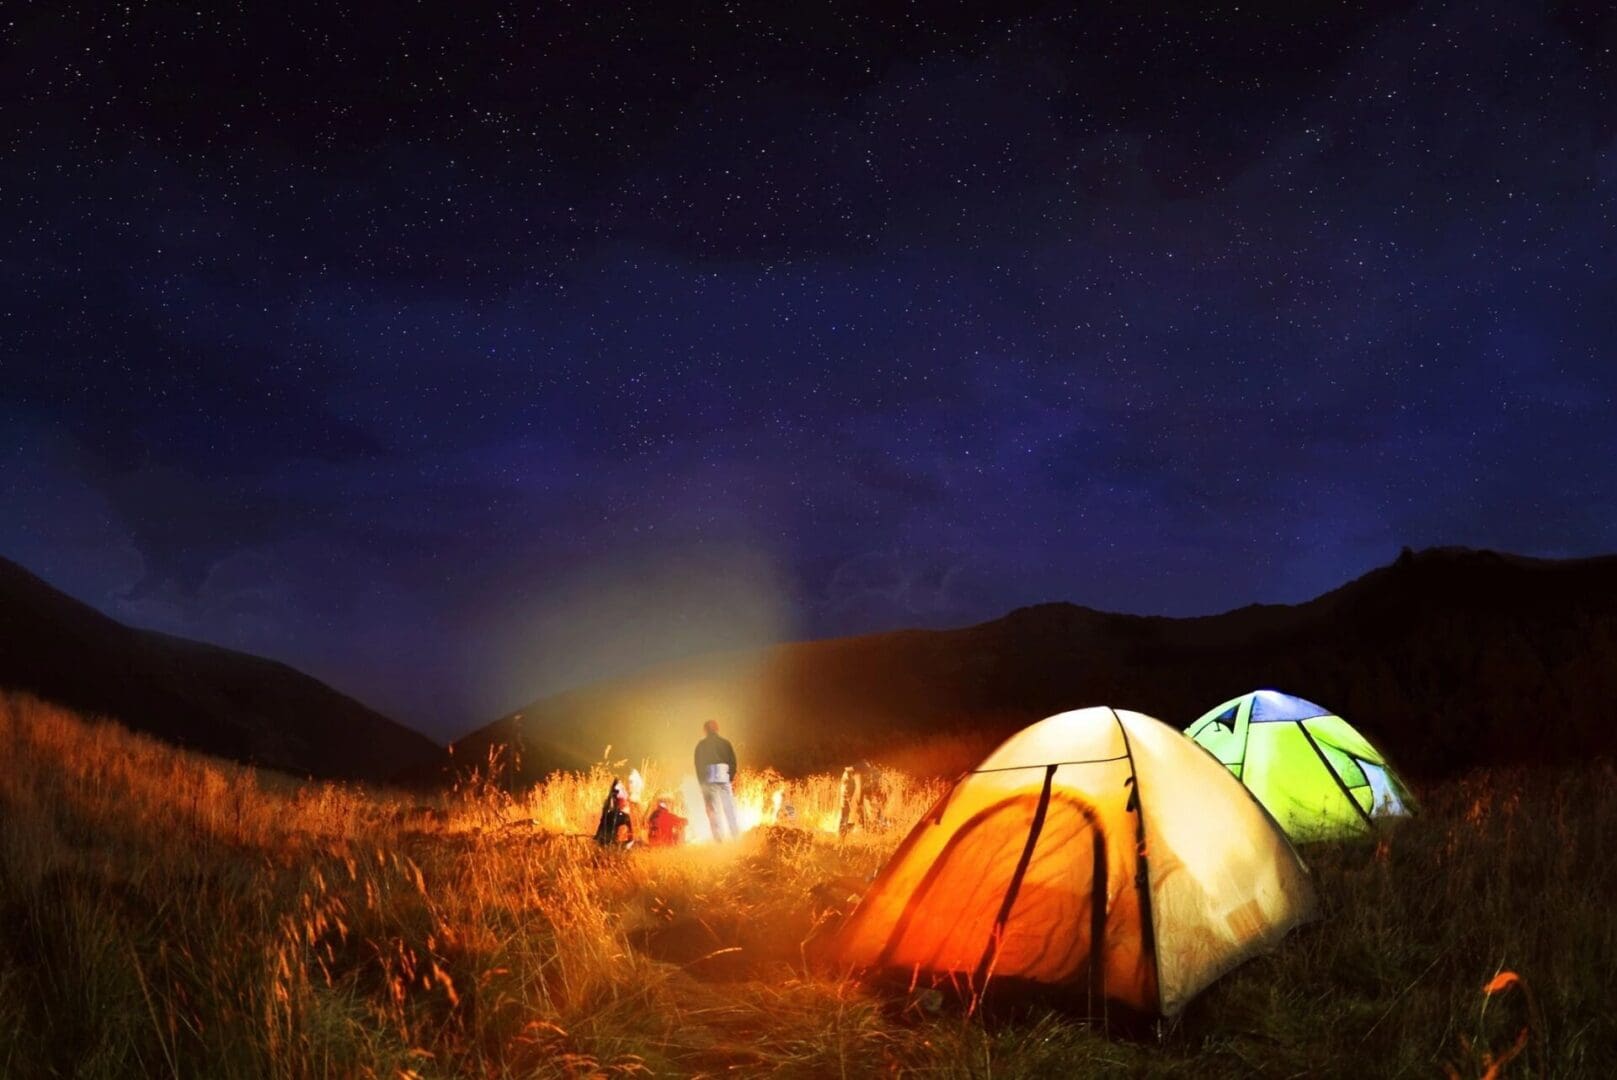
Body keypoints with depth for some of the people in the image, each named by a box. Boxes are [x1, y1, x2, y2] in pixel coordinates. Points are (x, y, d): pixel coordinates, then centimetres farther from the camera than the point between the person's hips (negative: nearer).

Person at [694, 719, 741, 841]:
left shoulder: (701, 745, 3)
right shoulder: (725, 743, 8)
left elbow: (698, 765, 2)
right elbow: (733, 762, 6)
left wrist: (702, 782, 8)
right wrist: (731, 777, 11)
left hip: (709, 780, -2)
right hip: (724, 779, 2)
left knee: (713, 810, 0)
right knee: (729, 808, 9)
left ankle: (719, 838, -7)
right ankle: (736, 835, 7)